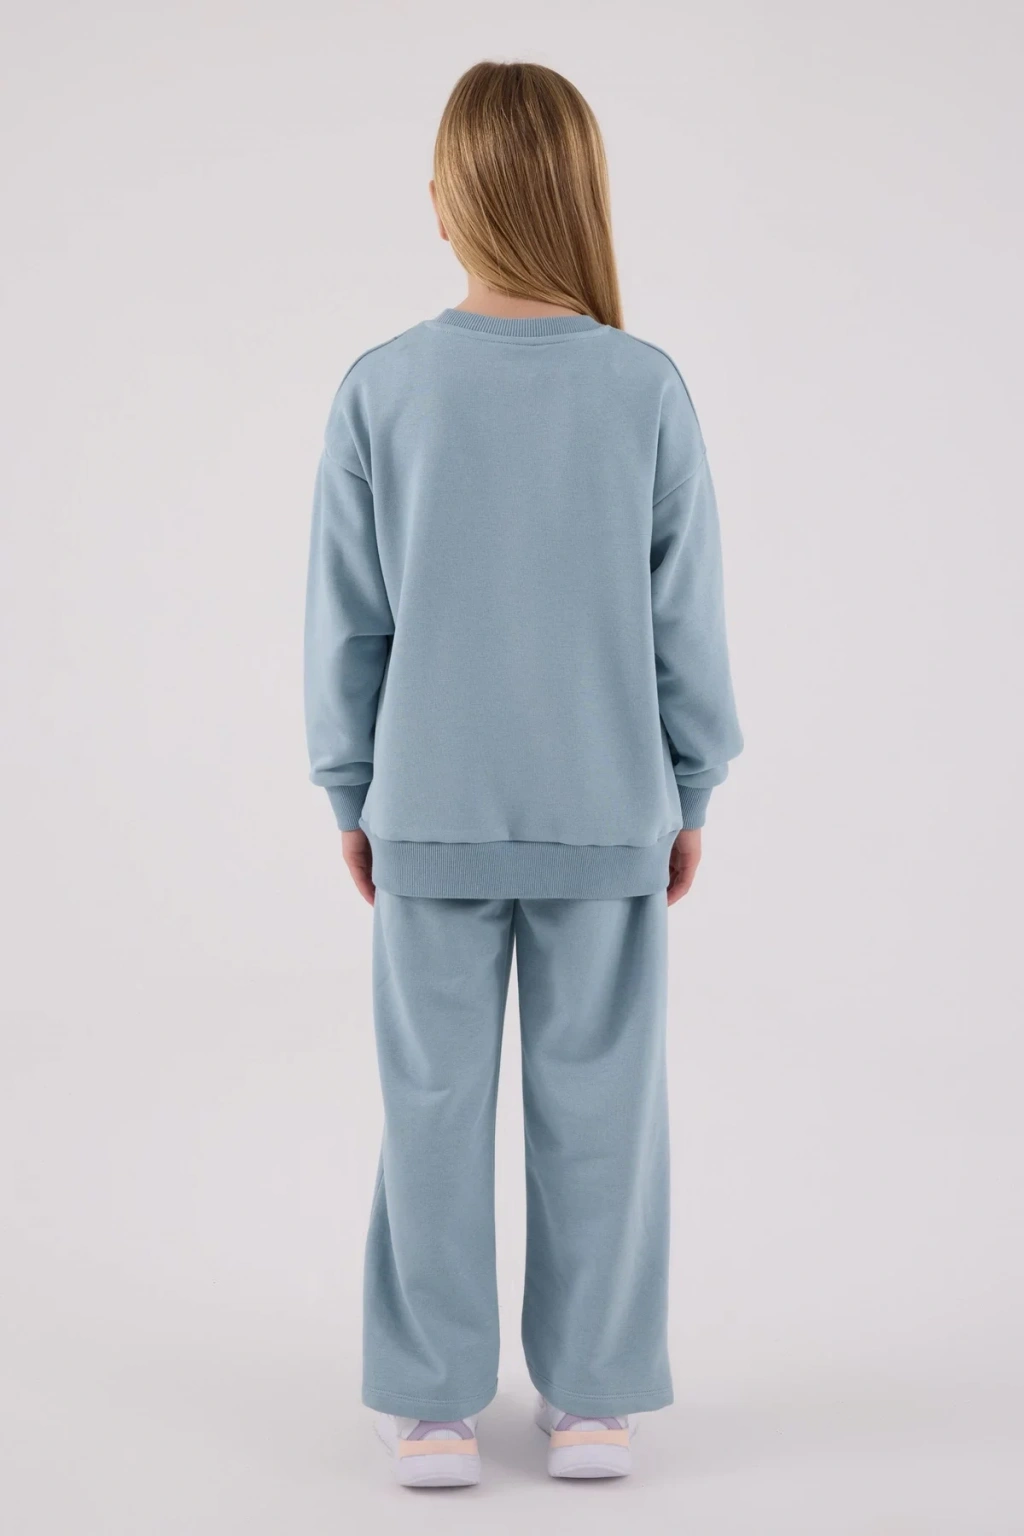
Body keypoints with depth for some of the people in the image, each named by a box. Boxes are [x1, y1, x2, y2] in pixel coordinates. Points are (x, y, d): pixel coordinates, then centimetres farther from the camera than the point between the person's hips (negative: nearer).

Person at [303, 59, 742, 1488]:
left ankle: (433, 1409, 18)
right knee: (597, 1104, 9)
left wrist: (352, 793, 11)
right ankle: (594, 1403, 19)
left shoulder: (380, 390, -6)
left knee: (435, 1103, 9)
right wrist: (690, 792, 10)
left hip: (431, 815, 0)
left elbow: (346, 621, -1)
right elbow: (687, 619, -1)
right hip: (608, 815, 0)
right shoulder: (648, 389, -7)